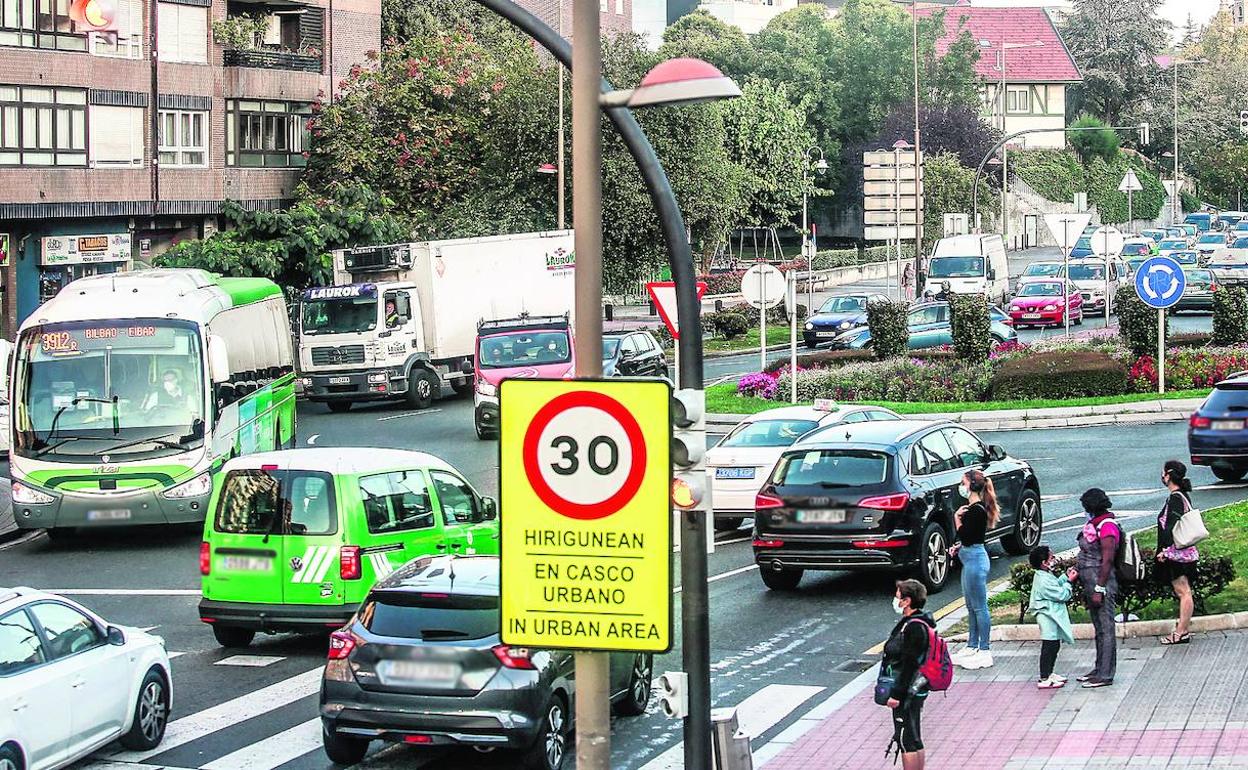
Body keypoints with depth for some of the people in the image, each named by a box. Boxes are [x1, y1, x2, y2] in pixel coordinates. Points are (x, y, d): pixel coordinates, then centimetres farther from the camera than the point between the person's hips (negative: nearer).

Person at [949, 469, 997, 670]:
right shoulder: (972, 508, 12)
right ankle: (972, 646, 25)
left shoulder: (977, 510, -19)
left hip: (975, 559, -11)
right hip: (970, 558, 11)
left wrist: (957, 518, -11)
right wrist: (958, 546, 9)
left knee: (979, 606, -5)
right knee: (972, 606, 17)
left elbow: (965, 537, -21)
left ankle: (984, 651, -2)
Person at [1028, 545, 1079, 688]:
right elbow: (1062, 595, -21)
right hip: (1048, 618, -11)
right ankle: (1044, 679, -3)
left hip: (1052, 616, 11)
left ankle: (1048, 674, 29)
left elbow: (1056, 585, 22)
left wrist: (1065, 577, 11)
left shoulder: (1044, 575, 8)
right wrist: (1070, 581, -12)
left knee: (1054, 647, 18)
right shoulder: (1044, 581, -24)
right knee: (1049, 647, -7)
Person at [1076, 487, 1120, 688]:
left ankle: (1105, 675, -2)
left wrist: (1099, 590, -22)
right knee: (1099, 629, 17)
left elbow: (1107, 560, -21)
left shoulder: (1107, 526, -17)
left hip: (1102, 584, -10)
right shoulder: (1095, 524, 13)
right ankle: (1100, 669, 25)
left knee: (1105, 630, -5)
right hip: (1090, 583, 10)